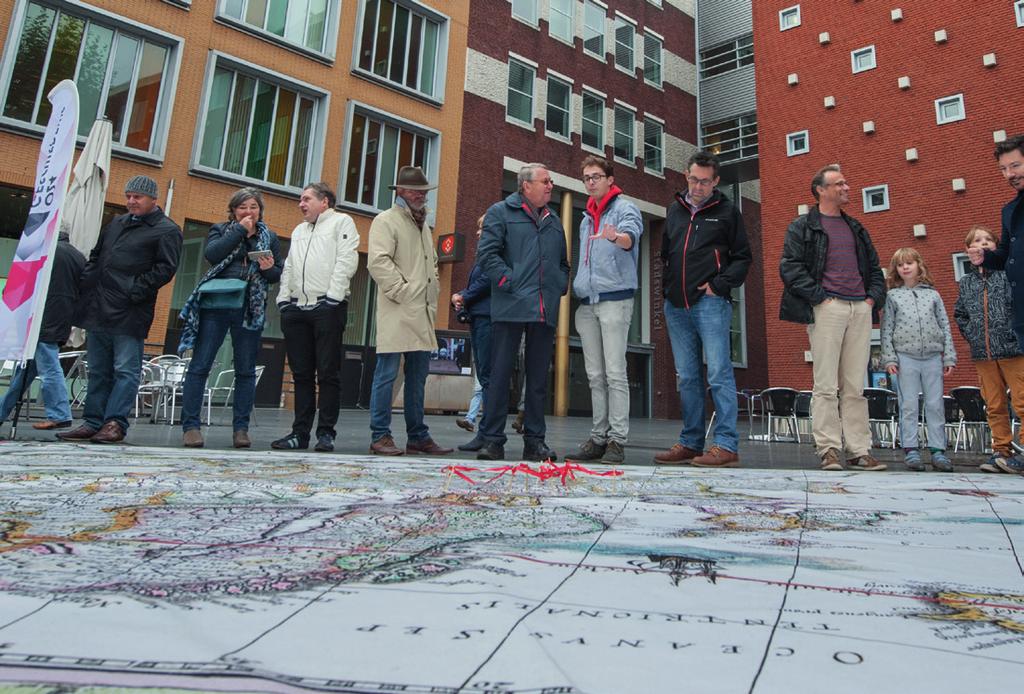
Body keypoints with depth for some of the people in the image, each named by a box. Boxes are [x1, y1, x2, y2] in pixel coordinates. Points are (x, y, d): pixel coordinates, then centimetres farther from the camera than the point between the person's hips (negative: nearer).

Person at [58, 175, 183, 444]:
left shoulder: (167, 230, -2)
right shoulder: (117, 223, 22)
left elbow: (165, 269, -11)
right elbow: (95, 257, 28)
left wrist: (135, 291, -17)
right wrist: (85, 283, 13)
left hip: (129, 313, -8)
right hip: (98, 309, 8)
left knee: (126, 370, -6)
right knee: (98, 370, 11)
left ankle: (115, 423, -3)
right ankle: (92, 422, 17)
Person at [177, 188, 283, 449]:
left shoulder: (270, 238, 16)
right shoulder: (220, 230, 12)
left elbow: (280, 274, 13)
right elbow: (212, 254, -9)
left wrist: (269, 269, -9)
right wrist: (240, 230, -6)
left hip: (250, 310, 1)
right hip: (215, 306, -1)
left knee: (246, 370, 3)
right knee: (199, 366, -4)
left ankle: (240, 428, 9)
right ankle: (190, 426, 2)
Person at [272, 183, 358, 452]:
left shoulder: (341, 222, 7)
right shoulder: (298, 231, 27)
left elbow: (346, 261, -6)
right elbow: (288, 268, 23)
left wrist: (333, 297, -15)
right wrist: (283, 299, 8)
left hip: (327, 307, -6)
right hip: (296, 308, 6)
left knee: (328, 373, -5)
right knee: (301, 374, 7)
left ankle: (326, 433, 0)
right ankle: (300, 432, 11)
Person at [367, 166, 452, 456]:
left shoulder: (423, 225, 25)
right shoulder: (386, 221, -1)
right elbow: (378, 261, -13)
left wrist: (433, 294, 18)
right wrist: (402, 291, -15)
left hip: (422, 313, 8)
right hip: (397, 313, -8)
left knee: (418, 376, 10)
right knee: (387, 373, -5)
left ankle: (418, 437, 16)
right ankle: (380, 437, 2)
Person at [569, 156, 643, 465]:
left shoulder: (624, 208, 0)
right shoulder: (587, 217, 22)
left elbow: (631, 235, -22)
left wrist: (616, 237, -44)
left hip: (614, 299, -7)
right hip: (587, 302, 7)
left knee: (615, 373, -9)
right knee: (595, 376, 8)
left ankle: (617, 440, -5)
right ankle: (598, 438, 13)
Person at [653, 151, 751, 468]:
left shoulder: (726, 211, 5)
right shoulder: (675, 210, 18)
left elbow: (742, 258, 4)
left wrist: (719, 285, -9)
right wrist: (667, 286, 9)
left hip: (710, 303, -5)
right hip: (676, 305, 5)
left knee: (719, 374, -8)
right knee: (687, 378, 8)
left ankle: (726, 445, -5)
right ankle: (691, 443, 15)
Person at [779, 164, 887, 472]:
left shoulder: (856, 228, 24)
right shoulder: (802, 227, 5)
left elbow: (874, 268, 27)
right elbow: (789, 267, -7)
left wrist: (874, 297, 10)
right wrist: (820, 297, -13)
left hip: (860, 309, 6)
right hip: (828, 308, -6)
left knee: (855, 386, 6)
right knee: (826, 385, -6)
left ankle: (859, 450, 9)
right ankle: (829, 449, -2)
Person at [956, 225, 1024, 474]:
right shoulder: (966, 281, 13)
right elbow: (959, 313, 23)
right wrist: (971, 336, 11)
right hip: (983, 353, 4)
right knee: (994, 406, 9)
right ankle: (1002, 452, 16)